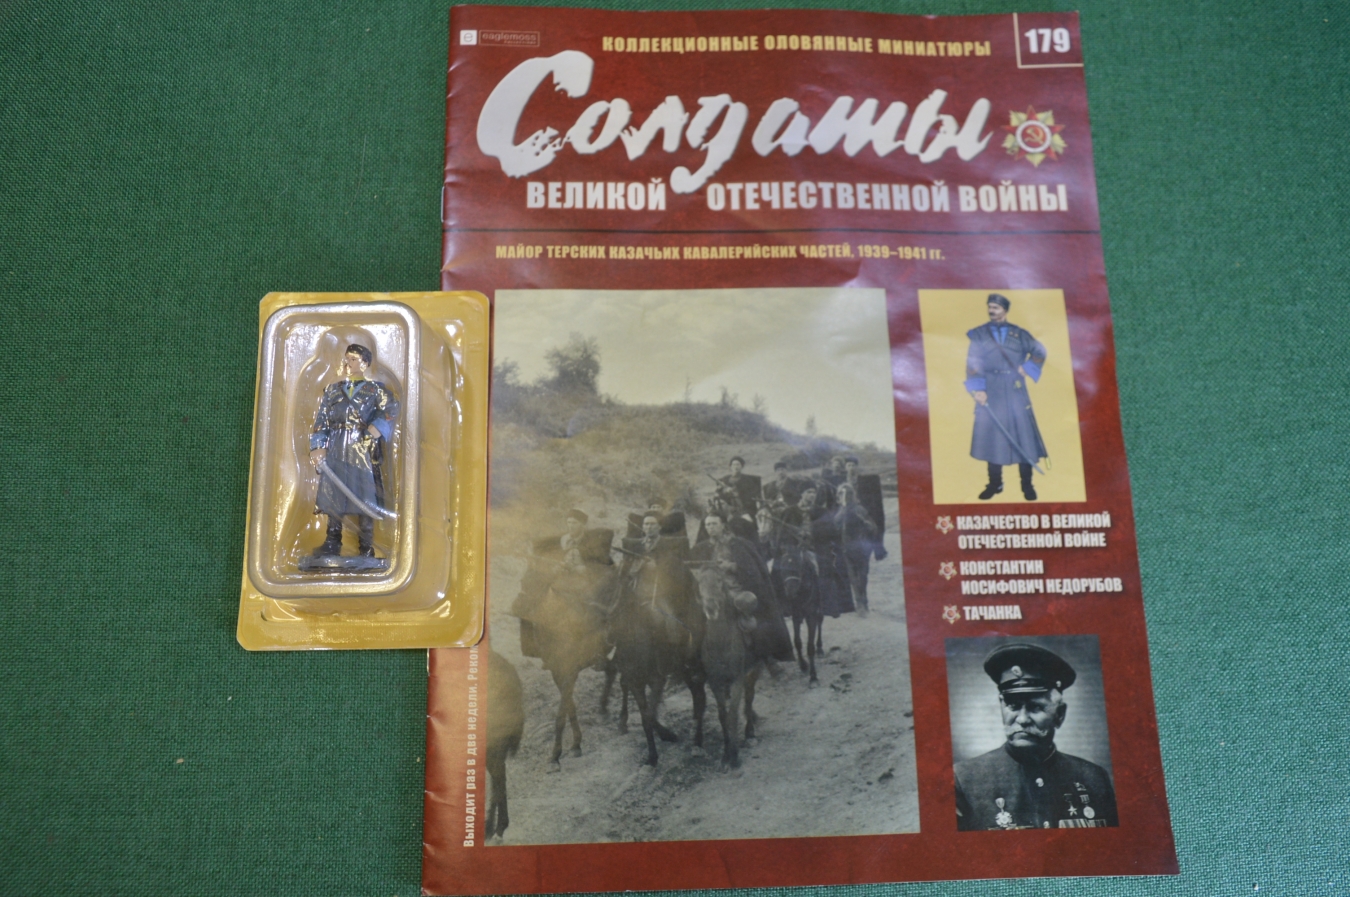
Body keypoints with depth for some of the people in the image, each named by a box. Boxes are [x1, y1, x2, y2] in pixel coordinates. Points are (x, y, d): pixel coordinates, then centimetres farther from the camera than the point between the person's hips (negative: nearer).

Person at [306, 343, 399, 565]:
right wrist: (317, 447, 2)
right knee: (332, 496, 1)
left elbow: (391, 410, -7)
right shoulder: (331, 389, 19)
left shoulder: (376, 389, 9)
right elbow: (320, 421, 15)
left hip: (364, 450, -3)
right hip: (335, 451, 3)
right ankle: (332, 543, 9)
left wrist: (374, 431, -21)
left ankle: (366, 547, 0)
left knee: (365, 498, -5)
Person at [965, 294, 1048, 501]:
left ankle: (1027, 485, 6)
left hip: (1015, 392, 0)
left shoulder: (1019, 333, 7)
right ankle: (995, 483, 11)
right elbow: (973, 364, -4)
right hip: (990, 393, 0)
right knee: (991, 436, 2)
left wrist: (1027, 369, 0)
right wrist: (977, 388, -16)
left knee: (1022, 436, -1)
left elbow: (1039, 352, 15)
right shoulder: (978, 334, 4)